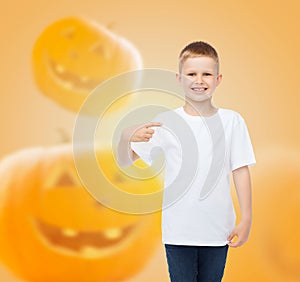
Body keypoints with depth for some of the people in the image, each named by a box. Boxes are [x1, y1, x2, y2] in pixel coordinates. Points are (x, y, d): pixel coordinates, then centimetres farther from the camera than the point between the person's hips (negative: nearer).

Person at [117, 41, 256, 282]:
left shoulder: (232, 121, -1)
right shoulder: (166, 121, -5)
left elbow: (241, 170, 2)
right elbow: (125, 162, -6)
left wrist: (246, 219, 0)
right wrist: (126, 137, -28)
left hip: (218, 230, 1)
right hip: (178, 230, -1)